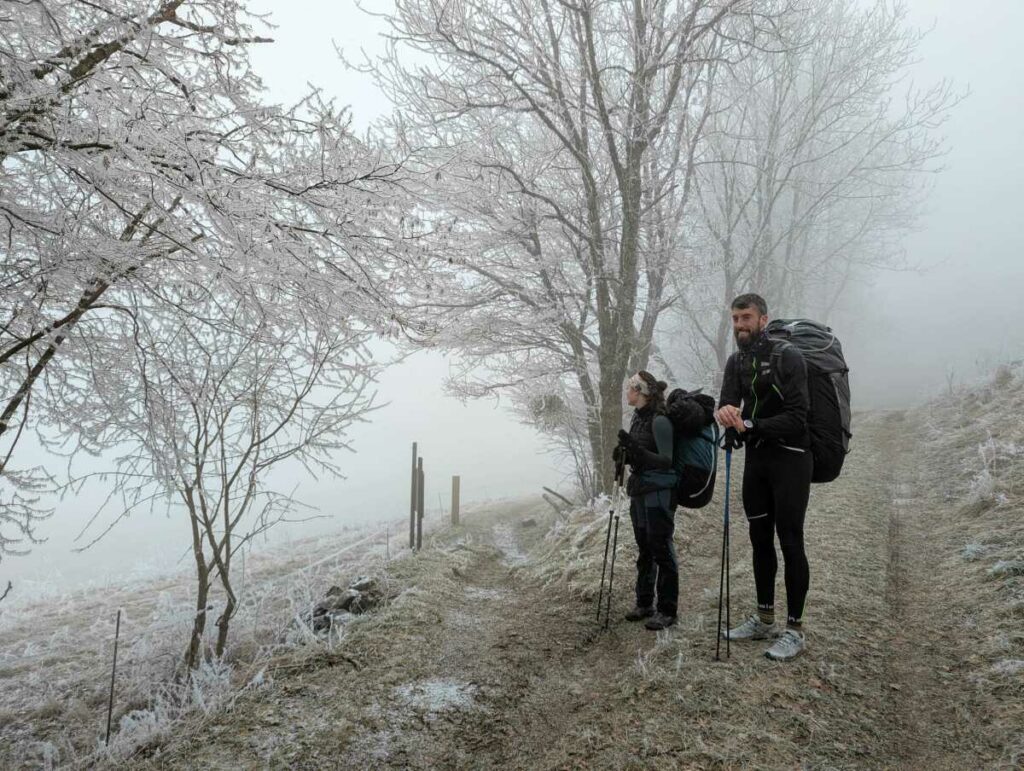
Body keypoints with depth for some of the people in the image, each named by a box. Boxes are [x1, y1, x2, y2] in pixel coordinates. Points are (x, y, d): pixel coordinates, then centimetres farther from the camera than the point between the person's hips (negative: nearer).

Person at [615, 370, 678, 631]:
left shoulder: (659, 421, -16)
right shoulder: (637, 417, 8)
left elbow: (667, 460, -18)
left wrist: (636, 449, -27)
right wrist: (624, 454, -2)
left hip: (659, 493, -8)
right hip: (639, 492, 9)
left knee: (662, 550, -2)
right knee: (645, 550, 16)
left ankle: (667, 611, 8)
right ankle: (644, 604, 26)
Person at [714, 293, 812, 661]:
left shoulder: (787, 357, -13)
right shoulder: (736, 362, 8)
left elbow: (796, 417, -20)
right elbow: (728, 405, -4)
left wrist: (750, 425, -28)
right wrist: (725, 412, -29)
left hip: (789, 458, -7)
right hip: (756, 458, 7)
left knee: (790, 542, -4)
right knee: (760, 539, 12)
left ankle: (794, 629, 5)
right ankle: (764, 619, 24)